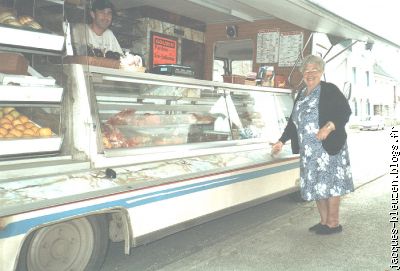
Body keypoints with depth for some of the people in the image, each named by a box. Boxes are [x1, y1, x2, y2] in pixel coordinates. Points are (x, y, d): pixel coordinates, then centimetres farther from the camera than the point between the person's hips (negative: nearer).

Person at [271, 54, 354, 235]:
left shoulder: (329, 90, -3)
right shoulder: (301, 96, 17)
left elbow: (345, 112, -12)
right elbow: (293, 122, 22)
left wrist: (329, 127, -25)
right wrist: (282, 141, 20)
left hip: (329, 147, -7)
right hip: (308, 150, 7)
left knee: (330, 182, -1)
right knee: (316, 185, 11)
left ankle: (333, 223, 10)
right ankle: (324, 221, 22)